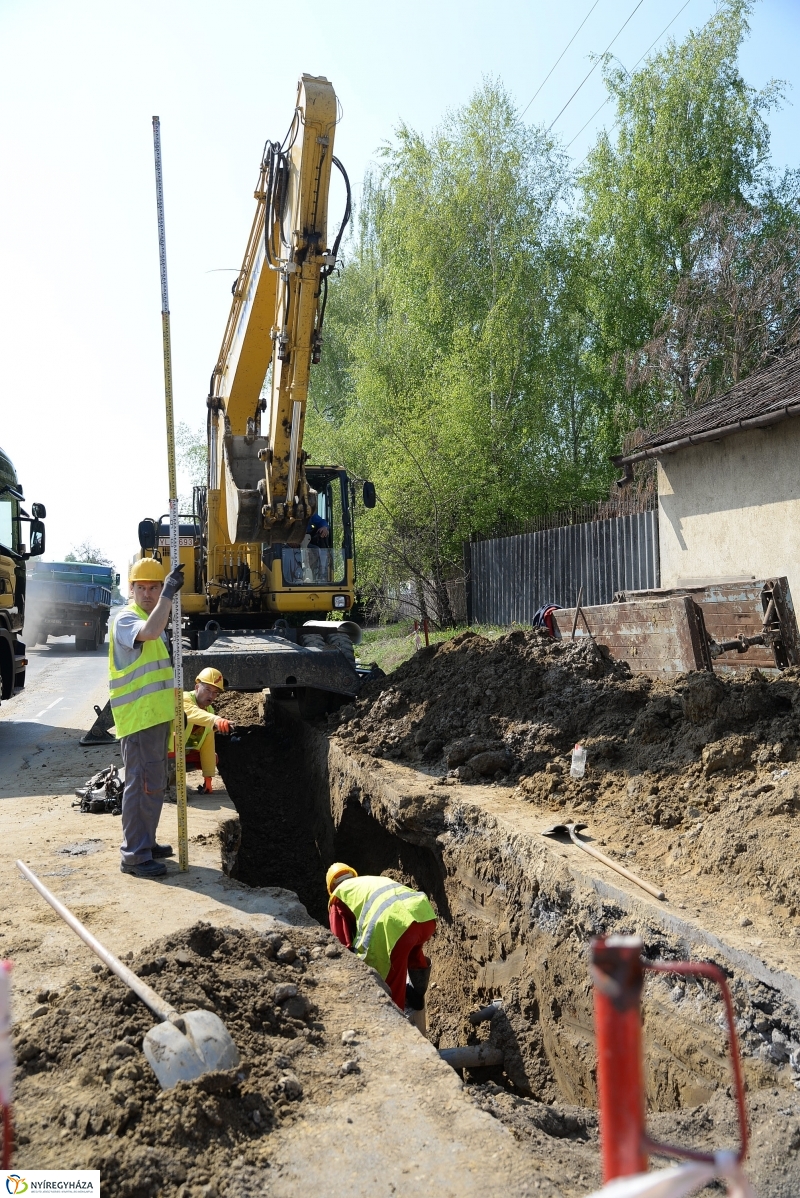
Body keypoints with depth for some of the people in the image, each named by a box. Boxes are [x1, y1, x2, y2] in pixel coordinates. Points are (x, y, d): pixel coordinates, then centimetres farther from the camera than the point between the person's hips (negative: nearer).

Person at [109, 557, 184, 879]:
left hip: (157, 715, 10)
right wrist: (169, 593, -33)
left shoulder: (151, 618, 17)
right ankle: (134, 855, -1)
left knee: (154, 783, 16)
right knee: (142, 784, -8)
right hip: (137, 718, -10)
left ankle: (145, 842, 27)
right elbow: (151, 631, -37)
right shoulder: (126, 619, -12)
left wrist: (175, 708, 26)